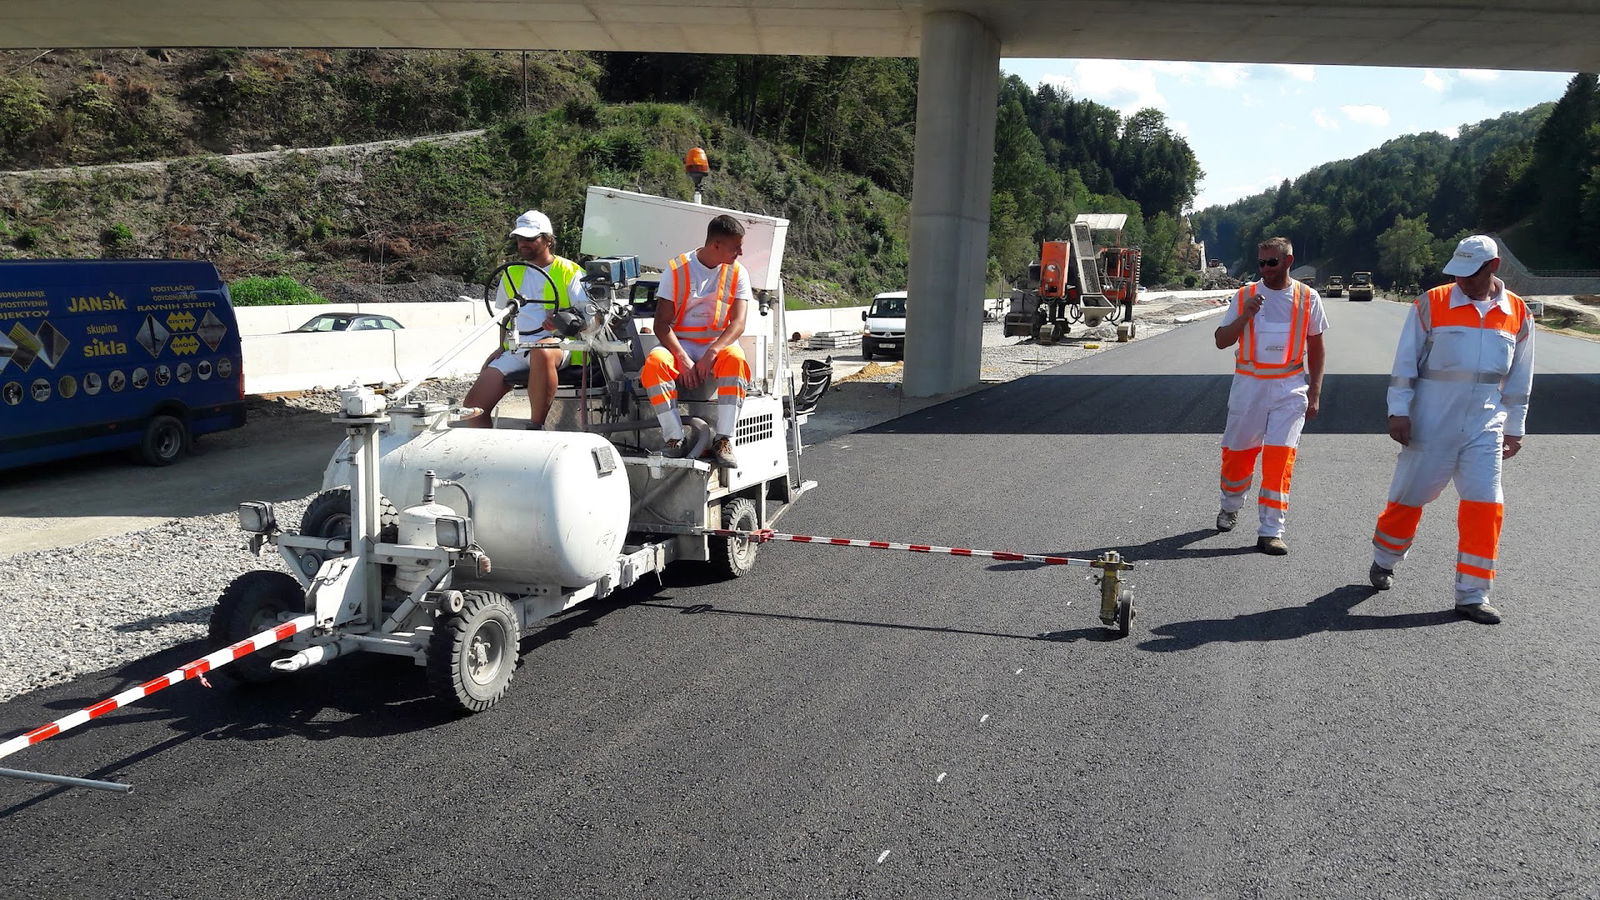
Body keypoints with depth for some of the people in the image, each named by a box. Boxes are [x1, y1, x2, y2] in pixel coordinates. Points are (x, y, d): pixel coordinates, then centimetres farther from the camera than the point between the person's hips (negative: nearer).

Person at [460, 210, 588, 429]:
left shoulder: (569, 272, 7)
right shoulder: (511, 274, 24)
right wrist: (503, 347, 16)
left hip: (557, 344, -5)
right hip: (516, 350, 5)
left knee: (541, 353, -44)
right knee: (472, 407, -14)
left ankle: (536, 428, -35)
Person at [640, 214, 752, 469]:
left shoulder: (737, 273, 4)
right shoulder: (677, 270, -1)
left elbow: (738, 323, -8)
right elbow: (661, 323, -7)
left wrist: (711, 353, -26)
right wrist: (683, 359, -24)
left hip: (720, 344, 1)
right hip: (681, 344, 0)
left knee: (735, 360, -35)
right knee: (654, 362, -33)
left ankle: (723, 441, -32)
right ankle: (674, 439, -29)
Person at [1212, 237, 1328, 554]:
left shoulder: (1307, 298, 4)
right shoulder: (1245, 295, 3)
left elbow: (1316, 347, 10)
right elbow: (1221, 340, 2)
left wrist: (1315, 392, 4)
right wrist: (1245, 316, -15)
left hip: (1290, 388, -1)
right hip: (1248, 385, 1)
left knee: (1280, 457, -9)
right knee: (1237, 452, 8)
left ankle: (1270, 532, -5)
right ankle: (1230, 508, 36)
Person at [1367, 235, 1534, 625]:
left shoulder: (1518, 314, 4)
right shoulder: (1431, 304, -6)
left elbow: (1519, 378, 12)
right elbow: (1405, 362, -4)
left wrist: (1514, 428, 12)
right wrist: (1398, 411, -9)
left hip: (1484, 429, 3)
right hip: (1430, 426, -2)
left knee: (1485, 507, -2)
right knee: (1408, 498, 7)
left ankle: (1472, 595, 6)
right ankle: (1383, 562, 31)